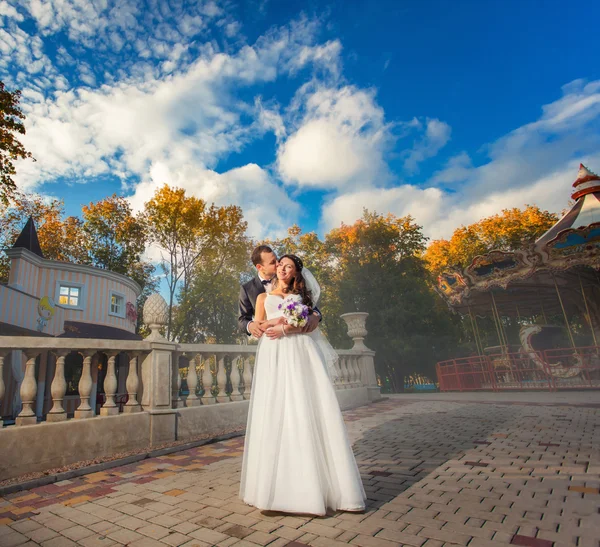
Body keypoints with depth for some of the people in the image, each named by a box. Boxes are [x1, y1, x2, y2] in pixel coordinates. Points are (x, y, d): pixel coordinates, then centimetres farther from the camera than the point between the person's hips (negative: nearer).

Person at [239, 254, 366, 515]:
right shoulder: (263, 297, 22)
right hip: (274, 356, 0)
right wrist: (279, 320, -6)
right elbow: (257, 325, 8)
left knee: (307, 410, -8)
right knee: (274, 413, -8)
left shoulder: (301, 296, 22)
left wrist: (286, 329, -9)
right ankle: (276, 486, -4)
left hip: (300, 353, 0)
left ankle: (317, 483, -4)